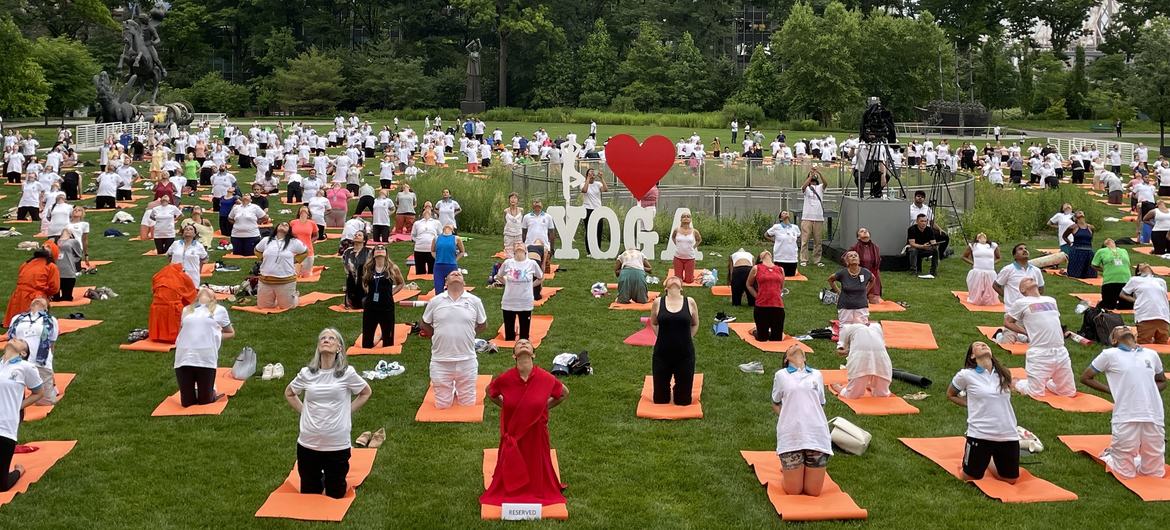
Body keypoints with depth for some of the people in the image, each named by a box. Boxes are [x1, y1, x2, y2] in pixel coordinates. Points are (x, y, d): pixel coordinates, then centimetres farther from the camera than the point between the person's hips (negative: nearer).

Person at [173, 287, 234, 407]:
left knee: (205, 401, 3)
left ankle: (210, 389, 32)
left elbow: (231, 333, 17)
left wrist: (214, 337, 3)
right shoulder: (186, 310, 18)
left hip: (206, 359, -2)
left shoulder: (219, 310, 10)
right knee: (186, 402, 4)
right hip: (184, 358, 2)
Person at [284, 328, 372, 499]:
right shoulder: (306, 373, -2)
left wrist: (347, 412, 1)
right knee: (308, 494, 15)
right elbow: (289, 393, 16)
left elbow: (366, 393, 8)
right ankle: (321, 478, 45)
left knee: (335, 495, 12)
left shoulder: (347, 373, -8)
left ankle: (330, 477, 43)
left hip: (338, 445, -2)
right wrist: (303, 412, 4)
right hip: (308, 444, 2)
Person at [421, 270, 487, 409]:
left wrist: (467, 334, 4)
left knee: (469, 404, 10)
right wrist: (438, 336, 4)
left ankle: (459, 391, 40)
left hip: (467, 361, 0)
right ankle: (450, 391, 39)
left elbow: (483, 325, 12)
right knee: (442, 405, 9)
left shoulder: (474, 301, -1)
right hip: (441, 361, 0)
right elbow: (424, 325, 11)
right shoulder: (435, 301, -1)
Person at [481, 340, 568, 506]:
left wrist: (546, 407, 0)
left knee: (536, 464, 17)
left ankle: (539, 492, 40)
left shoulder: (545, 378, -17)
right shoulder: (505, 379, -16)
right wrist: (506, 406, 1)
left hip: (536, 432, 0)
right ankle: (509, 492, 39)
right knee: (511, 466, 15)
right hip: (512, 433, 0)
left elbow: (564, 393, 3)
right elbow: (490, 393, 7)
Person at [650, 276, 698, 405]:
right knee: (660, 399, 9)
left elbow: (695, 325, 11)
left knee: (683, 400, 8)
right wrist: (663, 338, 7)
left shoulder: (690, 302, -3)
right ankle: (667, 389, 42)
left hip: (685, 354, 0)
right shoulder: (658, 302, -4)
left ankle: (677, 390, 41)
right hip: (662, 353, 0)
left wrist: (685, 339, 6)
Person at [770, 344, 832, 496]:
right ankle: (787, 468, 31)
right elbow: (775, 404, 17)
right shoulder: (781, 375, 9)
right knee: (793, 491, 1)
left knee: (813, 492, 3)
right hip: (791, 436, -2)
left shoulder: (817, 375, 15)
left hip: (816, 435, 2)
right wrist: (786, 418, -1)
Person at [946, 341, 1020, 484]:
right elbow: (950, 394, 10)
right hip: (979, 435, -3)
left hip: (1008, 435, 3)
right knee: (971, 478, 7)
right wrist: (971, 405, 1)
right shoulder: (966, 375, -7)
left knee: (1011, 480, 14)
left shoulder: (1004, 373, 4)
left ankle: (988, 461, 39)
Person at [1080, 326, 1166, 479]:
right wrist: (1111, 390, 0)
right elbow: (1085, 377, 8)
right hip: (1126, 419, -3)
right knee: (1126, 474, 4)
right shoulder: (1110, 354, 2)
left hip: (1154, 419, 3)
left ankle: (1134, 454, 36)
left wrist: (1149, 391, 5)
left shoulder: (1151, 354, 12)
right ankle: (1110, 453, 31)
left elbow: (1162, 382, 25)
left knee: (1155, 474, 10)